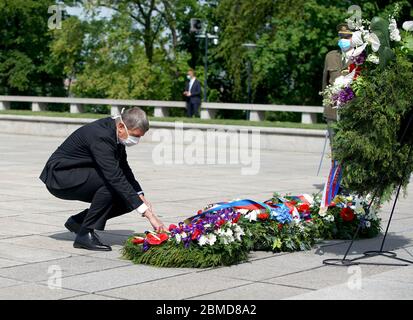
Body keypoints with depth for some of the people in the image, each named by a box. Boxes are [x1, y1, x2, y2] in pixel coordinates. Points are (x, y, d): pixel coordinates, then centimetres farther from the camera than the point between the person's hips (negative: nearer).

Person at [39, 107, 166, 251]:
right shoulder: (100, 136, -30)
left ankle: (77, 221, 10)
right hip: (59, 177, -9)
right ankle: (85, 234, -19)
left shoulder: (114, 132, -2)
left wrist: (140, 196, -5)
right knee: (112, 183, -30)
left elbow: (123, 169, 10)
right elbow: (115, 177, -36)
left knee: (127, 199, -2)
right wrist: (147, 212, -38)